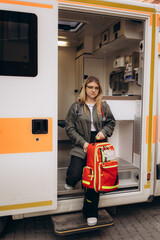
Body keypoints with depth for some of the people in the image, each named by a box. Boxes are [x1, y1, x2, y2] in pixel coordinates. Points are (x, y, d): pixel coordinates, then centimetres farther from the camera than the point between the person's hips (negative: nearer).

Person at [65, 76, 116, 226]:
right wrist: (82, 142, -9)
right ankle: (70, 182, 30)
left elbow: (111, 122, 18)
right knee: (75, 175, -13)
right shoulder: (76, 107, 2)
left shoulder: (104, 107, 8)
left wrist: (104, 131, -3)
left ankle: (91, 213, 19)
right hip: (81, 147, -1)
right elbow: (70, 128, 0)